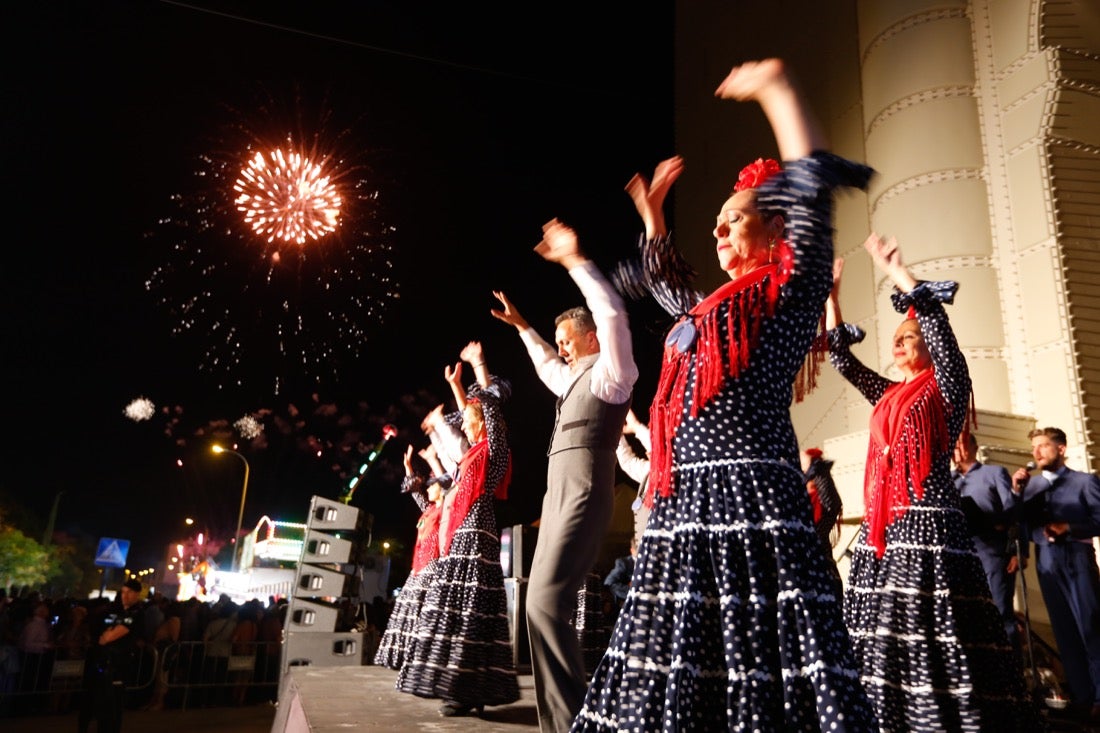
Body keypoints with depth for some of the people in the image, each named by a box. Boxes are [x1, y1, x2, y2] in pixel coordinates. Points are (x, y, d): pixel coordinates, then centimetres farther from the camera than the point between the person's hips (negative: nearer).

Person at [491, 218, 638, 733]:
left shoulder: (610, 372, 0)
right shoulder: (573, 379, 25)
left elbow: (612, 315, -15)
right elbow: (546, 365, 46)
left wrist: (574, 262, -13)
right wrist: (522, 327, 46)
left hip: (582, 491, -10)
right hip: (558, 492, 10)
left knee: (546, 599, -20)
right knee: (543, 601, 7)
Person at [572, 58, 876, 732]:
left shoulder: (790, 291, 4)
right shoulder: (709, 308, 25)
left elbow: (814, 185, -6)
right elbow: (666, 282, 45)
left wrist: (776, 87, 0)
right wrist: (653, 216, 44)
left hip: (749, 496, -8)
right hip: (683, 501, 8)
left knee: (759, 656, -10)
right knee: (679, 662, 10)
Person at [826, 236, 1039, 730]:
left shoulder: (946, 390, 2)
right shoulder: (890, 396, 19)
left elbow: (938, 328, -12)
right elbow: (842, 359, 21)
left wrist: (898, 274, -13)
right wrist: (831, 296, 21)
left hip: (927, 522, -7)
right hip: (881, 527, 7)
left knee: (932, 629, -11)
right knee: (887, 631, 5)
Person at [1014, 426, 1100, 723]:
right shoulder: (1031, 484, 12)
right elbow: (1024, 524, 5)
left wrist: (1069, 528, -16)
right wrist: (1019, 491, -4)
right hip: (1046, 562, 4)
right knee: (1064, 630, 7)